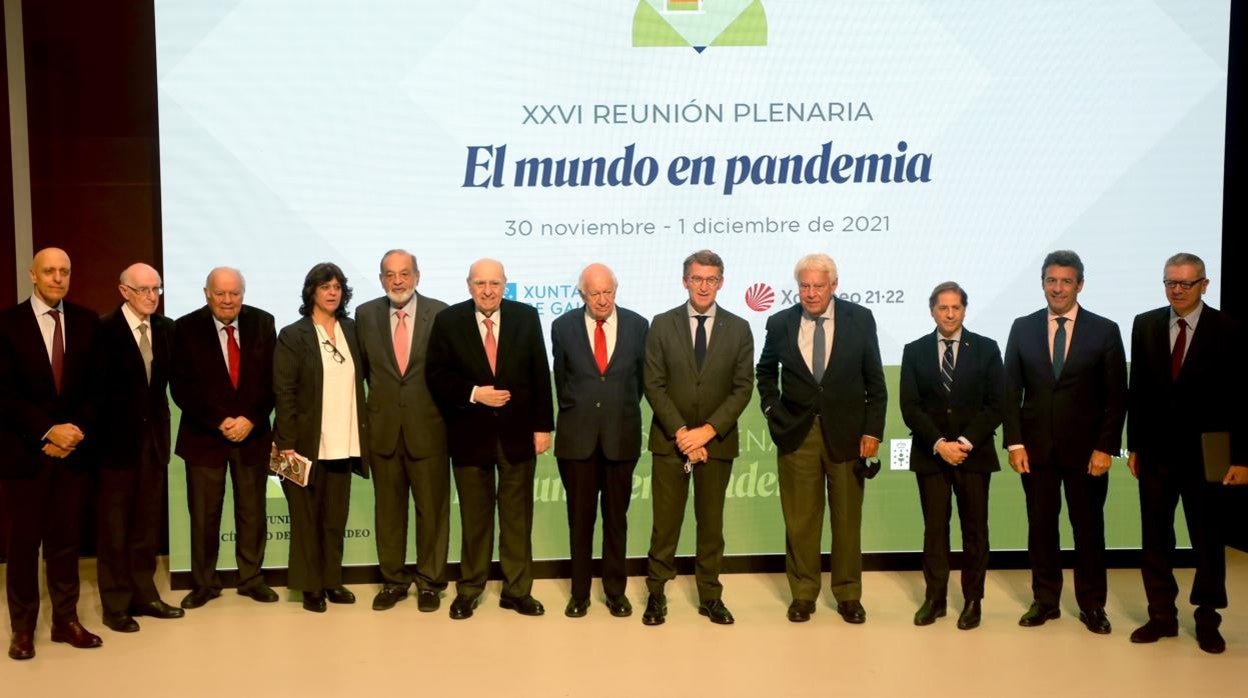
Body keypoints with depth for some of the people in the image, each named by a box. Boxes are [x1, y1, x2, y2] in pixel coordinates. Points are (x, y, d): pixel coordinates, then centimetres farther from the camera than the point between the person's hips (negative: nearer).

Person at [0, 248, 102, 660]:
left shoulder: (87, 322, 6)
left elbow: (97, 385, 5)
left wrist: (78, 431, -8)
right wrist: (48, 431, -14)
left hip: (74, 447, 2)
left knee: (66, 539, 7)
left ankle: (66, 621, 16)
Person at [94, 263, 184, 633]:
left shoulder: (166, 328, 4)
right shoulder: (105, 329, -12)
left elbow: (169, 379, 6)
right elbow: (98, 387, -13)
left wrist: (162, 423, 0)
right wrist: (104, 433, -14)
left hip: (154, 436, 5)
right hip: (118, 437, -5)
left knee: (147, 522, 13)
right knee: (115, 526, 6)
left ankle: (143, 594, 24)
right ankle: (115, 604, 15)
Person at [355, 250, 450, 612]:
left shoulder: (440, 313, -4)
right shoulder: (366, 315, 3)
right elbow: (361, 368, 11)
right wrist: (377, 398, 5)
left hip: (428, 427, -2)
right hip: (383, 427, 2)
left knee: (432, 508, 7)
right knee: (388, 508, 11)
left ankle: (429, 582, 20)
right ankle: (393, 580, 24)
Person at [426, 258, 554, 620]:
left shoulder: (526, 316, 0)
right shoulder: (448, 321, -2)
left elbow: (539, 374, 1)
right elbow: (436, 374, -4)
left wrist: (542, 426, -2)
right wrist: (473, 393, -17)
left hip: (517, 432, 1)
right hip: (470, 433, -1)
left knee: (517, 515, 9)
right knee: (474, 516, 9)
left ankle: (517, 590, 20)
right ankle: (468, 590, 23)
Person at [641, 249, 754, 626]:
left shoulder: (738, 329, 2)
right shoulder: (662, 324, 0)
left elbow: (743, 387, -3)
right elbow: (654, 385, -4)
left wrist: (707, 431, -13)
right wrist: (680, 432, -13)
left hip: (717, 441, 1)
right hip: (670, 440, -1)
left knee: (711, 522, 9)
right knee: (665, 522, 4)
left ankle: (710, 596, 20)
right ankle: (656, 594, 15)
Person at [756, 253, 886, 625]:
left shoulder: (860, 319, -2)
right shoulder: (780, 323, 1)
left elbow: (875, 381, 1)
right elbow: (766, 372, 18)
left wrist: (872, 430, -3)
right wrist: (772, 410, 6)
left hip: (846, 432, 0)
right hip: (797, 433, 1)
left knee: (847, 517, 8)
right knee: (800, 520, 5)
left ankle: (848, 594, 21)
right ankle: (802, 593, 18)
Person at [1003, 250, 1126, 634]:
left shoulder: (1104, 331, -1)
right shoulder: (1023, 328, 4)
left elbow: (1116, 397, -2)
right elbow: (1011, 390, 4)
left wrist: (1106, 448, -8)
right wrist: (1014, 442, -4)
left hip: (1086, 449, -1)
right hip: (1036, 447, 1)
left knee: (1089, 527, 7)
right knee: (1041, 526, 8)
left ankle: (1092, 604, 19)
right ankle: (1045, 600, 19)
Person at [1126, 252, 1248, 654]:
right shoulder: (1145, 325, 3)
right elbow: (1138, 390, 6)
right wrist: (1133, 445, 5)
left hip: (1205, 454, -3)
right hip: (1156, 451, 3)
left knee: (1208, 539, 9)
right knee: (1155, 537, 8)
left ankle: (1207, 620, 21)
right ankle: (1162, 615, 19)